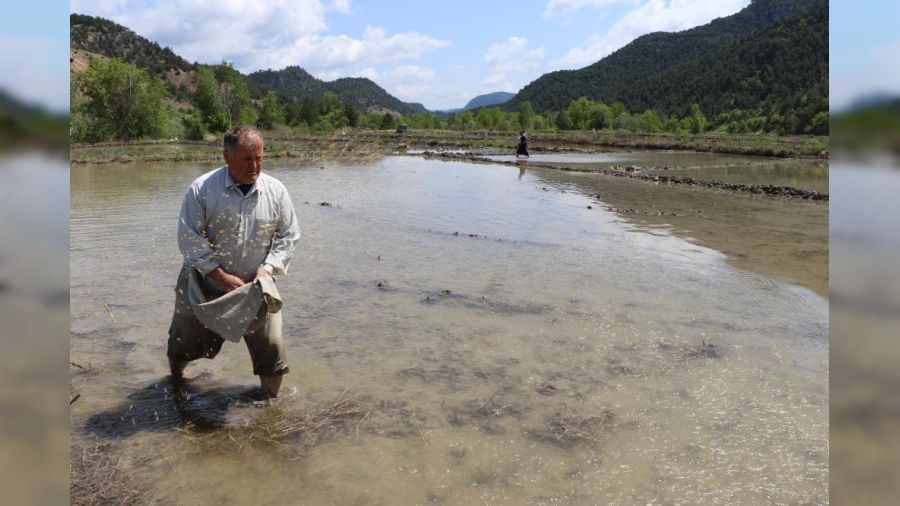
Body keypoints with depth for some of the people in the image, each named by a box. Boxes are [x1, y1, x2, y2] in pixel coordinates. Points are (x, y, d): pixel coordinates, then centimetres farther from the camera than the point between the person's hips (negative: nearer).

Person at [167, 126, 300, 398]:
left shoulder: (276, 190, -8)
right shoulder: (202, 189, -15)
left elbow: (288, 236, 0)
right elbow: (189, 239, -15)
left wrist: (268, 268, -14)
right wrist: (221, 276, -20)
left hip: (255, 286, 1)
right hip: (204, 283, 0)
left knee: (272, 351, 0)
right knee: (183, 344, 18)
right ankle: (174, 384, 50)